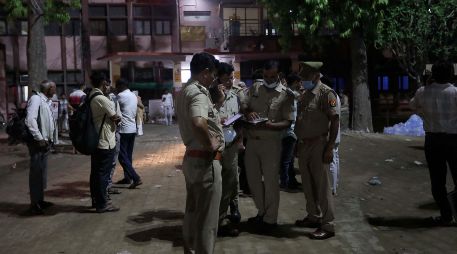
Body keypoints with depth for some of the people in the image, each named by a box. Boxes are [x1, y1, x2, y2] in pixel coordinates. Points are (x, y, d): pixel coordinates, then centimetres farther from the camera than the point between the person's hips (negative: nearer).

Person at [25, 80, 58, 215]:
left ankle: (40, 200, 25)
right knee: (36, 172, -4)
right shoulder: (36, 98, -12)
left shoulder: (46, 101, 15)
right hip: (38, 143, -9)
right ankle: (34, 204, 3)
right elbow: (30, 120, -22)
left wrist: (49, 139, 9)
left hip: (45, 142, 9)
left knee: (42, 172, 15)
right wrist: (39, 138, -19)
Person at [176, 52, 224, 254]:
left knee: (192, 211, 21)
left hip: (191, 157, 10)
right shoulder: (199, 92, -20)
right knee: (207, 217, 0)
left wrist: (215, 120, 17)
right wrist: (211, 145, -24)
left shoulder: (185, 91, 12)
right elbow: (198, 123, -39)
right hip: (205, 161, -10)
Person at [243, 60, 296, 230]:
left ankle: (270, 219, 17)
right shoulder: (255, 88, 8)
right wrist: (248, 113, -9)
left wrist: (271, 125, -25)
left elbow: (288, 121, -8)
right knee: (253, 179, 13)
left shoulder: (285, 94, -5)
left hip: (270, 141, -5)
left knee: (271, 181, 3)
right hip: (252, 140, 5)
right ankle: (262, 212, 32)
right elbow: (245, 107, 15)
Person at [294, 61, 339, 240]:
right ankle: (313, 217, 29)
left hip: (318, 145, -8)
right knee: (308, 185, 15)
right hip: (303, 145, 8)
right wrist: (298, 144, 15)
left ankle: (328, 225, 5)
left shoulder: (326, 93, -10)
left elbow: (334, 121, -14)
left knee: (322, 186, -3)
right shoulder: (304, 94, 13)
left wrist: (330, 148, -18)